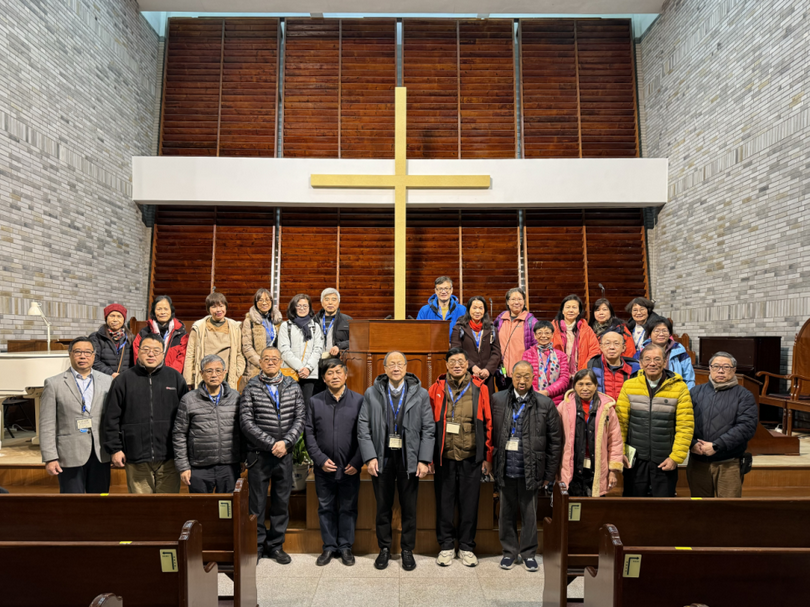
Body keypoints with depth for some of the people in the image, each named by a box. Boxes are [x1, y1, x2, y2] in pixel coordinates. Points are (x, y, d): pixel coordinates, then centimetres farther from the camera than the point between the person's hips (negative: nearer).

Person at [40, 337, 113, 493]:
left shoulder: (107, 381, 7)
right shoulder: (54, 383, 0)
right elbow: (47, 425, -2)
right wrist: (50, 458, -7)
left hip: (101, 454, 2)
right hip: (70, 456, -2)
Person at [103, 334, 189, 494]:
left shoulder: (175, 378, 6)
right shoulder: (124, 380, 6)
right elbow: (111, 419, 7)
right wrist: (114, 449, 2)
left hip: (168, 458, 0)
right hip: (136, 458, 0)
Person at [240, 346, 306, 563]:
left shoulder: (293, 387, 5)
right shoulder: (251, 388, -2)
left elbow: (300, 418, 1)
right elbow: (246, 422, -8)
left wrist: (285, 442, -12)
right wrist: (271, 443, -13)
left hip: (284, 454, 2)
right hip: (259, 454, -2)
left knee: (282, 501, 11)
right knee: (257, 503, 7)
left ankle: (276, 545, 26)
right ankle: (257, 546, 24)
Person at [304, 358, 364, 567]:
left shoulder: (358, 400, -3)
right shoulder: (315, 401, 2)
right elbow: (309, 434, 2)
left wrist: (357, 462, -9)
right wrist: (321, 459, -7)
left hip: (350, 468, -1)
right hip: (324, 468, 1)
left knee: (348, 508, 10)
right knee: (326, 508, 12)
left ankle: (345, 546, 27)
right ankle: (329, 546, 28)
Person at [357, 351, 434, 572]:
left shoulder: (421, 394, 0)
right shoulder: (371, 394, 1)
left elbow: (428, 429, -1)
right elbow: (363, 428, 0)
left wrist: (424, 460, -8)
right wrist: (370, 457, -9)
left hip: (409, 459, 0)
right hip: (382, 459, 0)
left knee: (409, 508, 10)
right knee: (383, 507, 12)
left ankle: (407, 550, 28)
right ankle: (384, 549, 29)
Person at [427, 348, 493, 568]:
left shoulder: (479, 389, 1)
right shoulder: (436, 389, 2)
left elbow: (488, 423, 3)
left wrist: (487, 456, 2)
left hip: (471, 457, 0)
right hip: (444, 457, 0)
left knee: (469, 504, 10)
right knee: (444, 503, 10)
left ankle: (466, 547, 26)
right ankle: (446, 546, 27)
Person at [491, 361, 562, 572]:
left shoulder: (545, 404, -2)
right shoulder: (497, 400, 1)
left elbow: (555, 441, 1)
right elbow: (490, 432, 5)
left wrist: (549, 473, 1)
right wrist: (489, 461, 1)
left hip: (530, 468, -1)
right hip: (505, 467, 1)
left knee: (529, 513, 10)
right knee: (507, 512, 13)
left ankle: (528, 552, 29)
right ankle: (510, 551, 30)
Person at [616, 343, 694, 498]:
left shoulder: (679, 387, -4)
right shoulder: (629, 386, 0)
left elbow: (685, 426, -5)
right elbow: (620, 422, 1)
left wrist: (676, 457, -9)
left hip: (665, 461, -1)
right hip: (635, 460, 1)